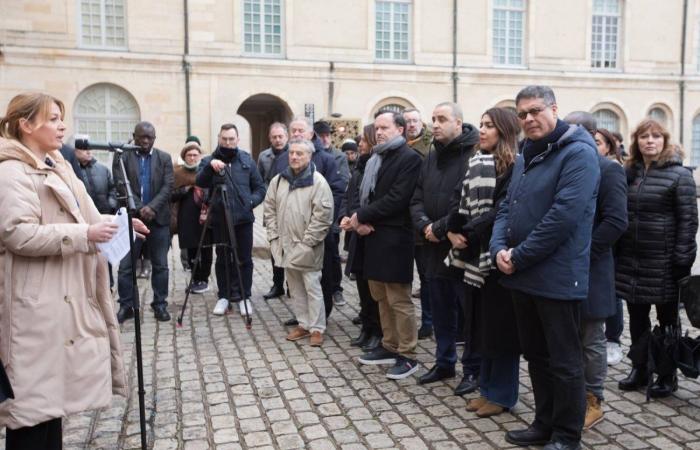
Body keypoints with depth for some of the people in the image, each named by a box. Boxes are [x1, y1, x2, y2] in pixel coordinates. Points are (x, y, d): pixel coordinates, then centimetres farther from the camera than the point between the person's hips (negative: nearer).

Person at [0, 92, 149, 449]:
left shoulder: (56, 167, 18)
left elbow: (76, 217, 24)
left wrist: (115, 222, 8)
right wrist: (84, 234, -25)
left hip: (62, 298, 9)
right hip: (36, 302, -9)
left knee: (51, 385, 17)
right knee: (34, 392, -2)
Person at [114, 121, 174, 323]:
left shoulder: (164, 158, 7)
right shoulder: (121, 157, 4)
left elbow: (167, 187, -2)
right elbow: (122, 186, -6)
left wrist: (152, 208, -16)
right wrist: (139, 209, -16)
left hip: (158, 219, 1)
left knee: (160, 265, 5)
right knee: (125, 266, 1)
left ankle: (160, 304, 14)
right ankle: (126, 306, 12)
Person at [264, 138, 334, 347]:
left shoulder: (318, 181, -11)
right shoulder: (278, 180, 7)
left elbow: (323, 215, -15)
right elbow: (270, 209, 12)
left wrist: (307, 242, -15)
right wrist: (274, 236, 4)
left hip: (307, 248, -6)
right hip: (286, 246, 6)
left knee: (312, 287, -1)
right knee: (295, 288, 14)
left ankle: (316, 328, 10)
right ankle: (303, 324, 26)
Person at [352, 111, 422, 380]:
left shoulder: (409, 158, -9)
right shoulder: (375, 159, 18)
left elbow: (397, 198, -18)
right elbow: (366, 194, 14)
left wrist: (362, 216, -12)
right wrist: (362, 221, -5)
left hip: (395, 237, -8)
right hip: (374, 235, 8)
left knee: (399, 300, -2)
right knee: (381, 296, 14)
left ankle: (408, 355, 9)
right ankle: (389, 347, 27)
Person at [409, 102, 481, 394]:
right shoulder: (431, 157, 13)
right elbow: (417, 198, 10)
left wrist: (441, 227, -19)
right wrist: (424, 224, -9)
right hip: (434, 249, 7)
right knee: (441, 312, 18)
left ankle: (474, 369, 22)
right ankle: (444, 362, 34)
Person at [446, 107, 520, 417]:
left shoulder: (514, 166, -9)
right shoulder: (475, 163, 14)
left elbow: (503, 209, -18)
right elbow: (459, 199, 6)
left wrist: (468, 232, -17)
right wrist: (453, 230, -9)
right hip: (476, 255, 7)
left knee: (500, 324, 2)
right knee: (482, 323, 14)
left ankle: (502, 394, 16)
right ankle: (487, 387, 27)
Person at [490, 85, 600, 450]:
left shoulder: (578, 153, -12)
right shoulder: (526, 156, 15)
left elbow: (563, 216, -21)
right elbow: (507, 207, 13)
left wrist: (518, 258, -17)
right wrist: (499, 248, -6)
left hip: (556, 278, -8)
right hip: (522, 276, 8)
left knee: (564, 362, 5)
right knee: (535, 355, 18)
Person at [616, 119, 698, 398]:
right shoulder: (628, 172, 9)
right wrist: (616, 253, 7)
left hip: (663, 262, -4)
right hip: (631, 260, 4)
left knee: (667, 320, 9)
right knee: (637, 318, 13)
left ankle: (668, 375, 21)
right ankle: (639, 369, 26)